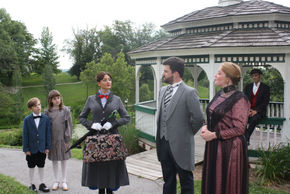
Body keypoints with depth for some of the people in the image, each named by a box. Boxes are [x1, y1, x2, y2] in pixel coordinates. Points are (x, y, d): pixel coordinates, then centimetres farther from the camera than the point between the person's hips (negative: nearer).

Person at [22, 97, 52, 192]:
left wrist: (47, 147, -2)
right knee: (31, 167, 12)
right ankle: (32, 184, 26)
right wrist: (26, 149, -7)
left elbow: (48, 133, 0)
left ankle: (42, 184, 25)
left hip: (42, 148, 1)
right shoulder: (27, 120, -6)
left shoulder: (46, 118, -3)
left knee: (41, 166, 12)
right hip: (31, 148, -1)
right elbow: (25, 135, -4)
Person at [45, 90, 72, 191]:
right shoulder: (47, 112, 2)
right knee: (54, 160, 10)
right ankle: (56, 181, 24)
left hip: (63, 139, -1)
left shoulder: (65, 110, -2)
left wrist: (67, 140, -6)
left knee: (64, 160, 7)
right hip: (52, 139, 1)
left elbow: (69, 125, -1)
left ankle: (64, 181, 20)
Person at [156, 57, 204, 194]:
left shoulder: (189, 92, -15)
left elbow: (198, 118, -16)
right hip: (163, 143, 7)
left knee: (186, 181, 9)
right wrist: (160, 135, 13)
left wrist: (188, 133, -4)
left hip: (180, 145, -7)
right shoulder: (163, 90, 9)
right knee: (168, 180, 19)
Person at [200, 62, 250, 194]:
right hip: (213, 146, 8)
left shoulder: (239, 99, -15)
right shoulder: (219, 95, 9)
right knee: (213, 182, 16)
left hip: (230, 148, -8)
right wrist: (206, 126, -1)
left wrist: (214, 134, -16)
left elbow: (239, 129, -16)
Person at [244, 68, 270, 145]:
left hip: (259, 111, -3)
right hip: (248, 109, 3)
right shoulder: (248, 87, 16)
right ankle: (246, 139, -32)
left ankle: (246, 138, -30)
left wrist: (256, 111, -15)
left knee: (254, 119, -37)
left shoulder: (265, 87, 5)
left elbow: (266, 102, -3)